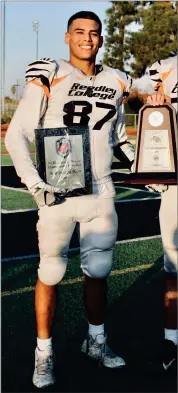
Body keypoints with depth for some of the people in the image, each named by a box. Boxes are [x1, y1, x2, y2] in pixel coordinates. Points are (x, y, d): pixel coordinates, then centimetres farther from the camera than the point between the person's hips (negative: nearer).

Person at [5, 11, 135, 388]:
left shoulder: (116, 82, 9)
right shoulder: (50, 76, -7)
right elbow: (17, 135, -6)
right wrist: (33, 182, -16)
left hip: (100, 192, 4)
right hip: (58, 192, -4)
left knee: (98, 270, 11)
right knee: (51, 273, 4)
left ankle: (96, 341, 32)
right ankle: (44, 352, 20)